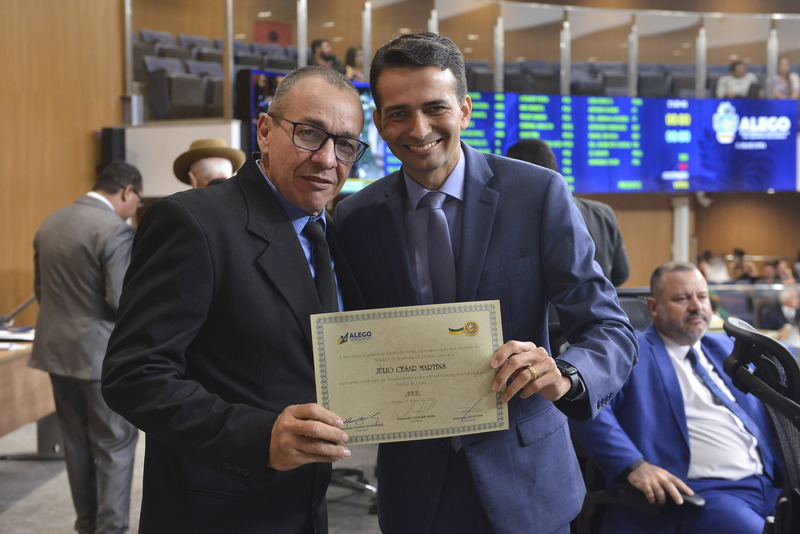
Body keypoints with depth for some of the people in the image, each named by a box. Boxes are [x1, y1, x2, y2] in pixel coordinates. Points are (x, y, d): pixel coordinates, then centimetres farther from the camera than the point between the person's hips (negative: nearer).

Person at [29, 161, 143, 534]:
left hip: (56, 348, 8)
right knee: (115, 446, 4)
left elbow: (40, 290, 13)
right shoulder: (115, 230, -18)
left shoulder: (49, 224, 7)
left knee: (77, 443, 16)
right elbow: (123, 301, -20)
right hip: (100, 353, -7)